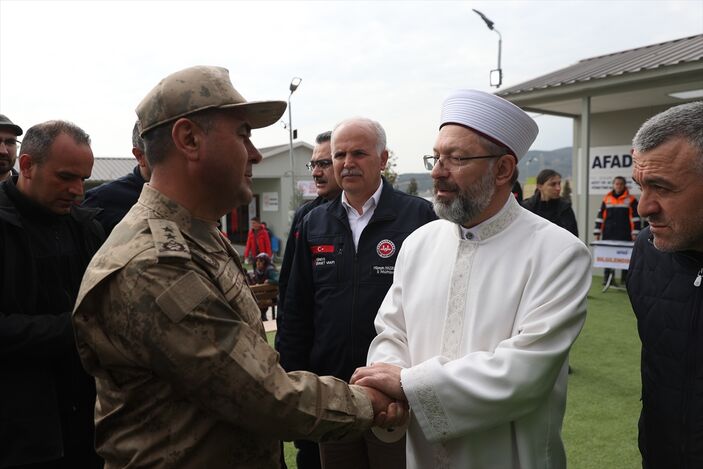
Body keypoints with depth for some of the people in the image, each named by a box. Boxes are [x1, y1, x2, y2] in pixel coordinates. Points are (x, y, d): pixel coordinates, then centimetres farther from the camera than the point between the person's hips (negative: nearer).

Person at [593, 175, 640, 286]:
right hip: (608, 235, 3)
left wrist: (635, 233, -7)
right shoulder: (606, 199, 11)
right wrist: (597, 232, 9)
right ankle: (607, 278, 12)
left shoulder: (631, 200, 3)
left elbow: (635, 217, -1)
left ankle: (625, 279, 10)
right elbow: (600, 216, 12)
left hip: (624, 235, -2)